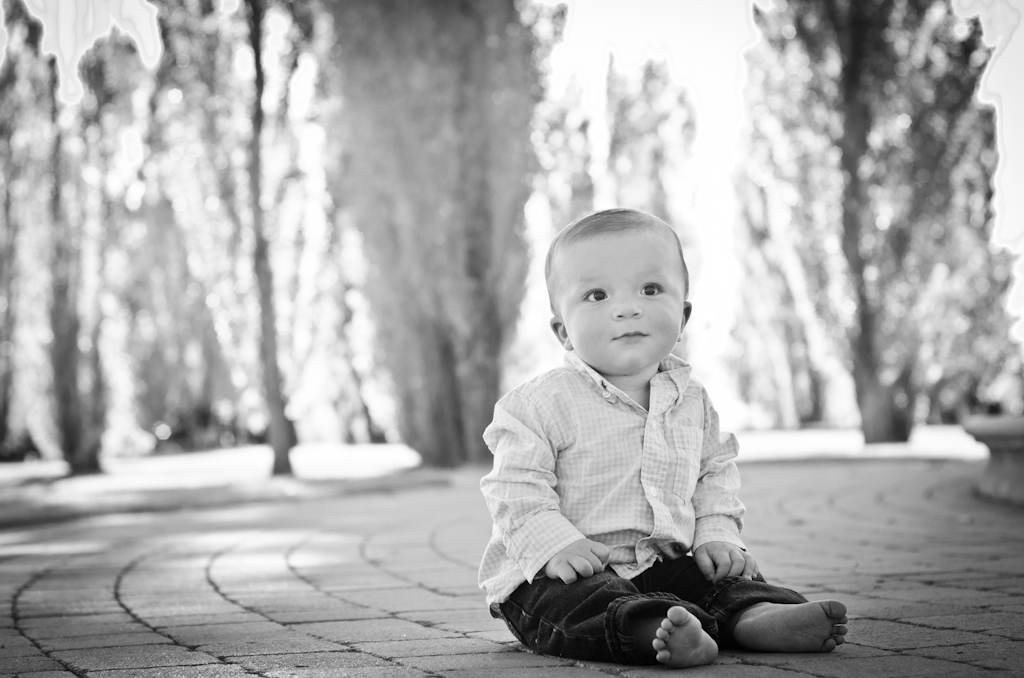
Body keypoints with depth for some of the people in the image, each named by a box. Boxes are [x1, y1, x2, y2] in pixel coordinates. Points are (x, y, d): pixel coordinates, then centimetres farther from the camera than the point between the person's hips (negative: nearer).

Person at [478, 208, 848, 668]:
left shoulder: (691, 400, 9)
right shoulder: (541, 405, -8)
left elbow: (715, 474, 18)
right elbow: (515, 489, -10)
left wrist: (717, 534, 1)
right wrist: (555, 545, -24)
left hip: (662, 563, 7)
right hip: (561, 573, -6)